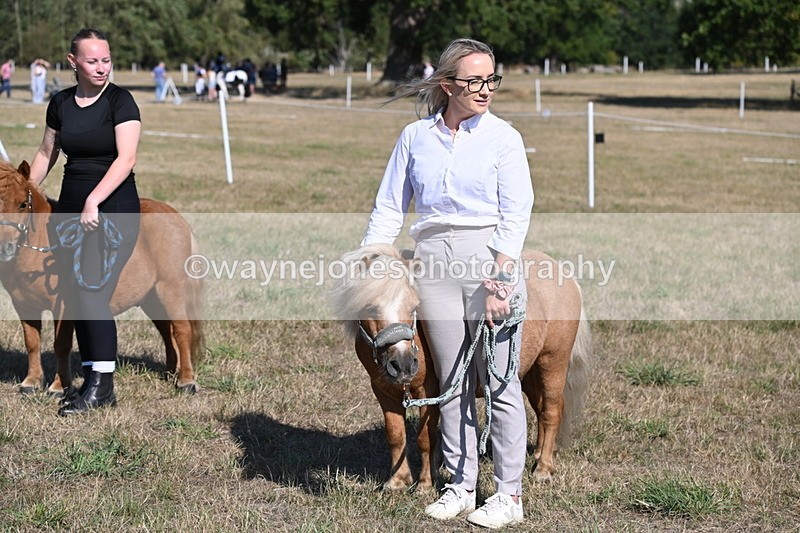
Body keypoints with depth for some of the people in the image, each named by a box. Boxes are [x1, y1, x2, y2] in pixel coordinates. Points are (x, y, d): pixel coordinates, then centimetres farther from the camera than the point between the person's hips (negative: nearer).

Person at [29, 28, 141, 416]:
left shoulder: (119, 101, -7)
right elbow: (47, 153, 22)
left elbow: (126, 158, -15)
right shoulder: (61, 103, 9)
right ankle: (92, 380, 11)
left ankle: (101, 386, -8)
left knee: (92, 292, -13)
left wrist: (94, 201, -23)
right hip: (70, 208, 6)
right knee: (72, 293, 4)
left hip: (113, 208, -6)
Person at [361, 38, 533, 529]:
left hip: (491, 260, -3)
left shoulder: (503, 137, 0)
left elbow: (517, 212, -6)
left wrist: (500, 276, -17)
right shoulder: (416, 136, 8)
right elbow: (390, 208, 11)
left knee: (499, 381, 0)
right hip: (435, 263, 3)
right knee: (452, 382, 9)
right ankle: (461, 486, 20)